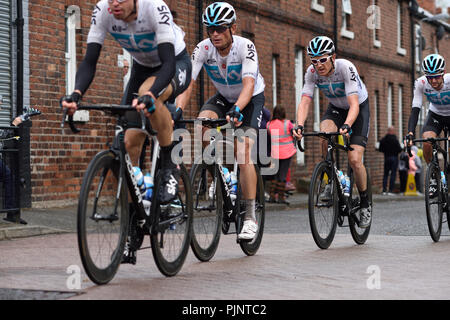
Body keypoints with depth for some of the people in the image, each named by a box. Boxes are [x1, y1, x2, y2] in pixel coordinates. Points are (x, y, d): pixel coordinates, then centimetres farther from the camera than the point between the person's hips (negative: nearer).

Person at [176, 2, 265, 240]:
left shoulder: (245, 47, -30)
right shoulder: (204, 48, -21)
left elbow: (249, 85, -42)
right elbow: (187, 84, -29)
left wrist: (237, 109, -60)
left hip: (251, 98, -4)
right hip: (223, 97, 4)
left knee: (243, 153, -21)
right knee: (202, 123, -29)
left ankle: (250, 218, -16)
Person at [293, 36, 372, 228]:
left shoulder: (346, 68, -32)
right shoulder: (312, 72, -20)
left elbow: (354, 105, -40)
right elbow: (305, 102, -26)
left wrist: (346, 125, -58)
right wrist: (299, 125, -45)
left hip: (359, 108, -3)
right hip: (336, 108, 3)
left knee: (354, 160, -17)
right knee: (325, 133, -32)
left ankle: (365, 205, 5)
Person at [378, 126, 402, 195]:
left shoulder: (383, 140, 2)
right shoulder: (395, 139, -13)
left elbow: (380, 149, 8)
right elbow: (399, 149, -14)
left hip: (386, 158, 4)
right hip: (394, 158, -4)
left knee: (385, 174, 12)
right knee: (393, 174, -1)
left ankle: (384, 190, 6)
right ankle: (390, 190, -5)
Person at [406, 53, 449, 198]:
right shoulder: (421, 83, -26)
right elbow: (415, 109, -28)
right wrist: (410, 133, -42)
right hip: (435, 115, 1)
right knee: (427, 140, -26)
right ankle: (433, 176, -6)